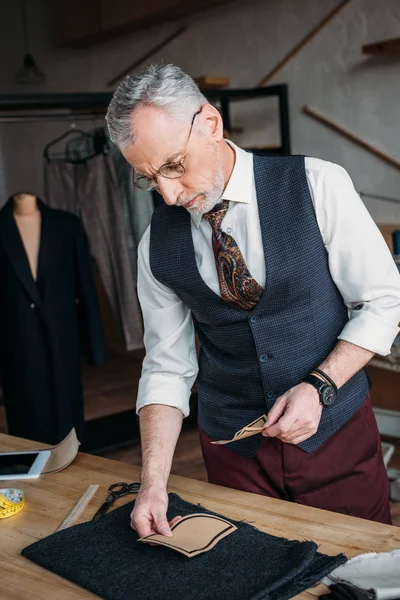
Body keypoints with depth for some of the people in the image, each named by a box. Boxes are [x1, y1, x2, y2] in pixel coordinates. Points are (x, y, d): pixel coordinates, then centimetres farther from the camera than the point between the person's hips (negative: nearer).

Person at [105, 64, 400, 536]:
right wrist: (153, 482, -12)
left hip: (336, 431, -1)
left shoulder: (317, 187, -13)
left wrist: (319, 386, -18)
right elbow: (166, 367, -2)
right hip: (233, 451, 2)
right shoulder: (157, 246, -5)